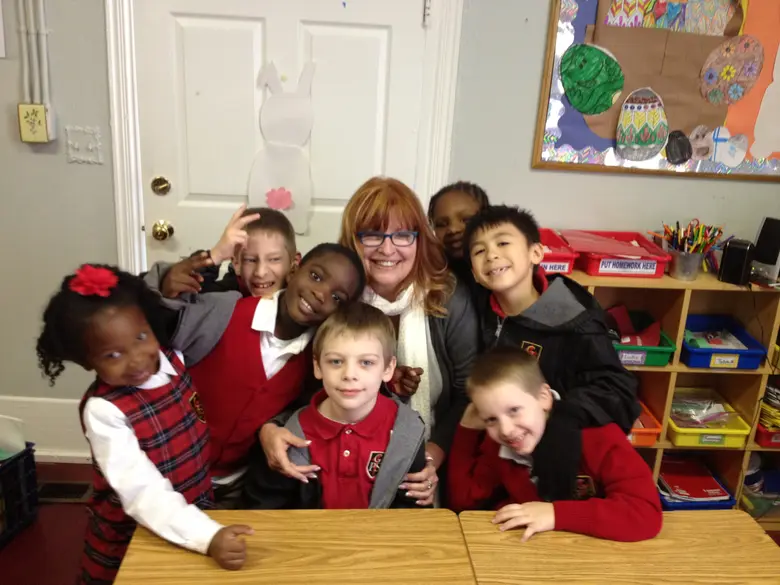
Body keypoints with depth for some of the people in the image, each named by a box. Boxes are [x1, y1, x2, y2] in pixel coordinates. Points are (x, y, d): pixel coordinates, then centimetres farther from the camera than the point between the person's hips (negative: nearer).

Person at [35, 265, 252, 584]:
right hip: (132, 539, -4)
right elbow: (143, 492, -33)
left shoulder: (175, 360, -11)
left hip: (196, 513, 4)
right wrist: (209, 536, -44)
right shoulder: (103, 411, -26)